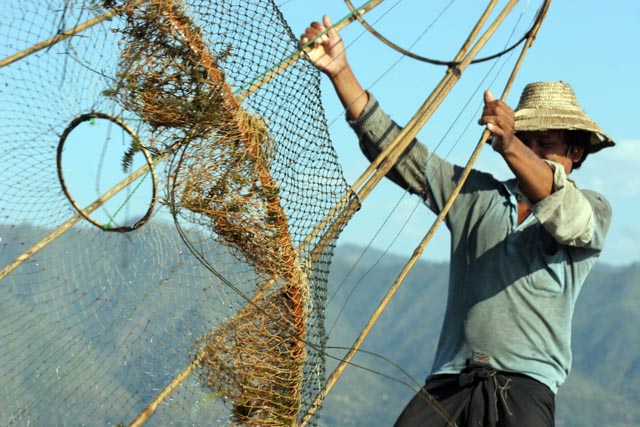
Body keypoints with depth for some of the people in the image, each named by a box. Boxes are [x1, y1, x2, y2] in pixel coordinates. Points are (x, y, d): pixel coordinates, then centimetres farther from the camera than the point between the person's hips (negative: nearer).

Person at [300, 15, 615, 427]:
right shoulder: (477, 194, 17)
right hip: (451, 377, 3)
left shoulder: (593, 210, 8)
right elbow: (399, 153, 12)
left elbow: (570, 219, -16)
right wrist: (340, 72, 2)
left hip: (526, 382, -3)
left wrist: (511, 149, -34)